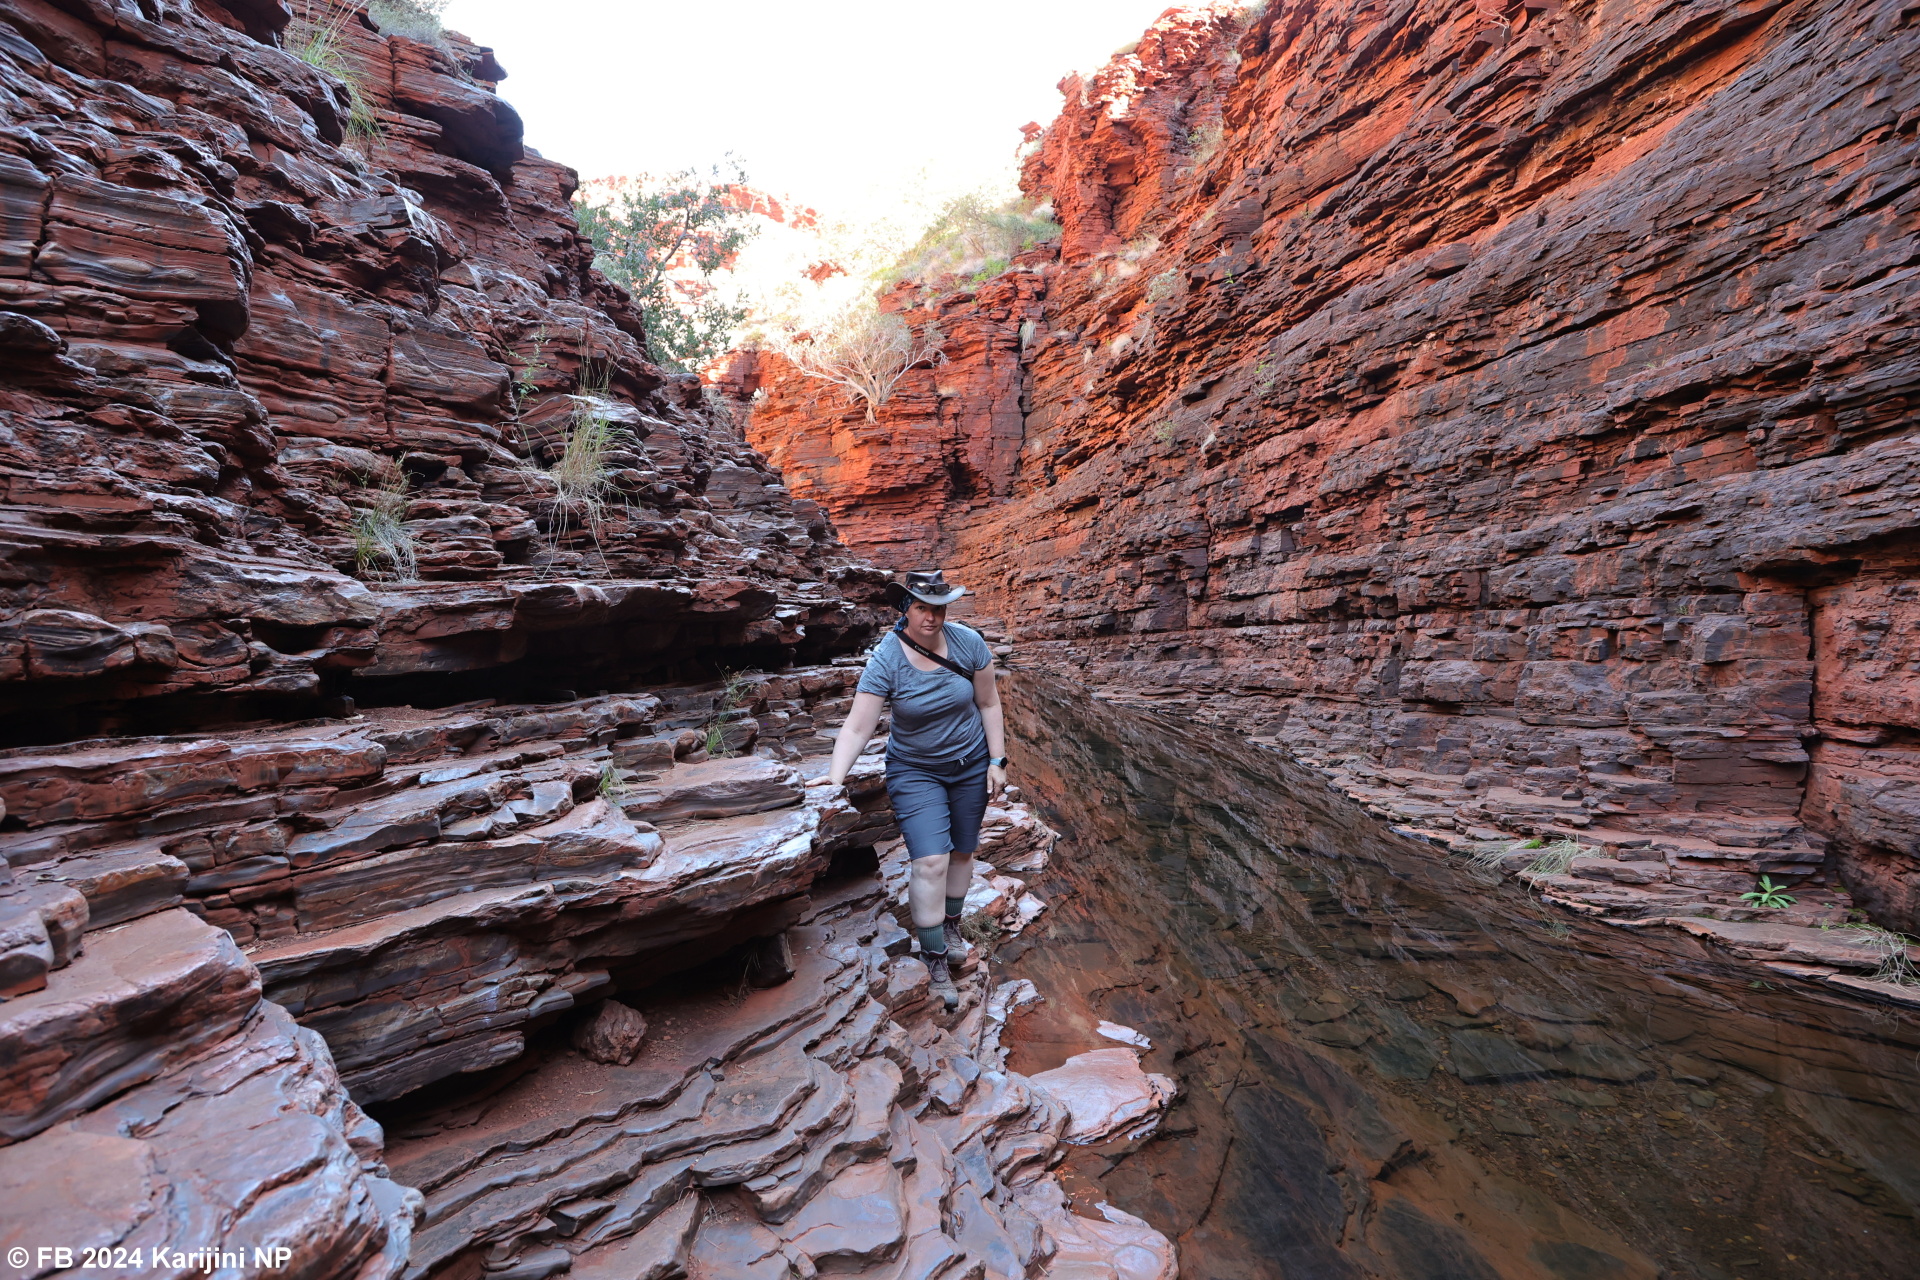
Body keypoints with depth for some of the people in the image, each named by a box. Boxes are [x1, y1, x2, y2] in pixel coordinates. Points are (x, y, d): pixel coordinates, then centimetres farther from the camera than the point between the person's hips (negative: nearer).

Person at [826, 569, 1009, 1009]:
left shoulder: (968, 642, -15)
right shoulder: (885, 659, -22)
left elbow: (989, 704, -5)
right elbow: (857, 728, -23)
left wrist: (997, 761, -4)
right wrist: (833, 783, -32)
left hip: (970, 766, 3)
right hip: (915, 771, -3)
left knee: (962, 851, 16)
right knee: (930, 861, -11)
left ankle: (951, 924, 43)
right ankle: (935, 961, 7)